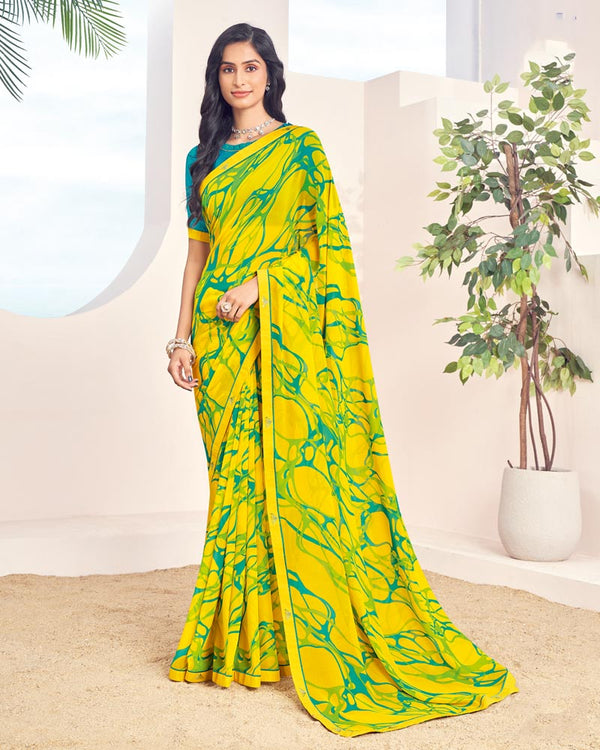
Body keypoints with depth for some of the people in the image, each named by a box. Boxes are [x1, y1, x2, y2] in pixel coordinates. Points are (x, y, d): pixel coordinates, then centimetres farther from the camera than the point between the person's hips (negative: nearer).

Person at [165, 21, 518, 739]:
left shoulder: (300, 144, 6)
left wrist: (258, 283, -14)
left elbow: (325, 238, -3)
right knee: (236, 477, 4)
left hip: (284, 328, -4)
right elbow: (198, 251, 16)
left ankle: (317, 643, 2)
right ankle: (241, 638, 13)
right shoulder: (204, 158, 18)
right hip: (220, 332, 4)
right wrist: (182, 335, 7)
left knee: (297, 469, -7)